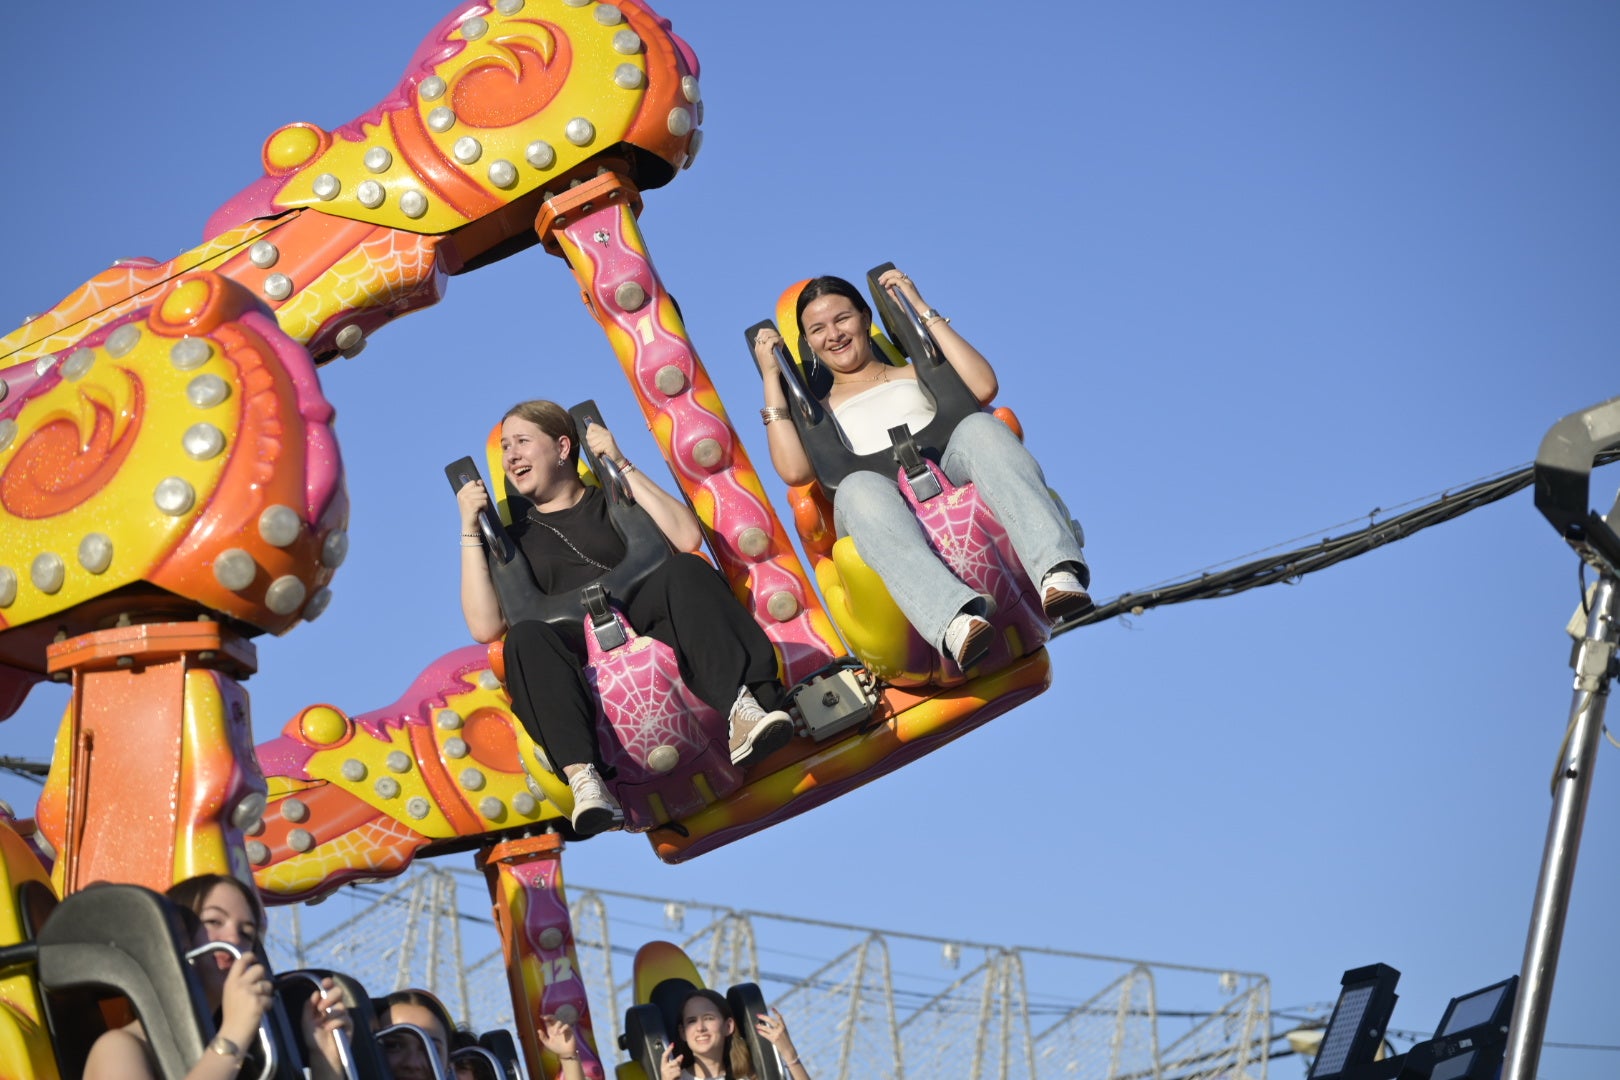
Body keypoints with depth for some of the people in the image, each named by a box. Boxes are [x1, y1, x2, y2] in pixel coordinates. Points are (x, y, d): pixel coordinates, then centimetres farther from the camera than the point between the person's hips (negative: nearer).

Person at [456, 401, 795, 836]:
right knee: (526, 638, -33)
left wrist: (622, 465, 4)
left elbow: (687, 538, 3)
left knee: (684, 571, -29)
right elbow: (486, 626, 6)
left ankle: (742, 710, -48)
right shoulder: (513, 538, 23)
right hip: (577, 658, 0)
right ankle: (583, 780, -51)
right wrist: (470, 531, 4)